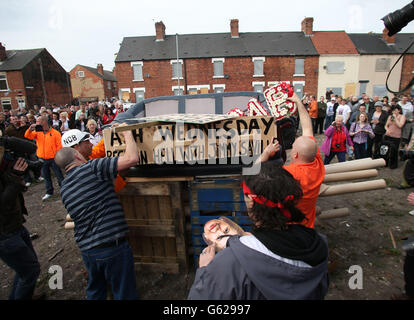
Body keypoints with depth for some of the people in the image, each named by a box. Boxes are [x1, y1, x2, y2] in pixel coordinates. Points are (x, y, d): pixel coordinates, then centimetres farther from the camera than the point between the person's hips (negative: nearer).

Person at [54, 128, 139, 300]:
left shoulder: (64, 188, 8)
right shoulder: (91, 167, -14)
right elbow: (131, 158, -23)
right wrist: (128, 136, -5)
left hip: (86, 250, 7)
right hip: (113, 247, -7)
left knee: (95, 290, 31)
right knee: (124, 293, 14)